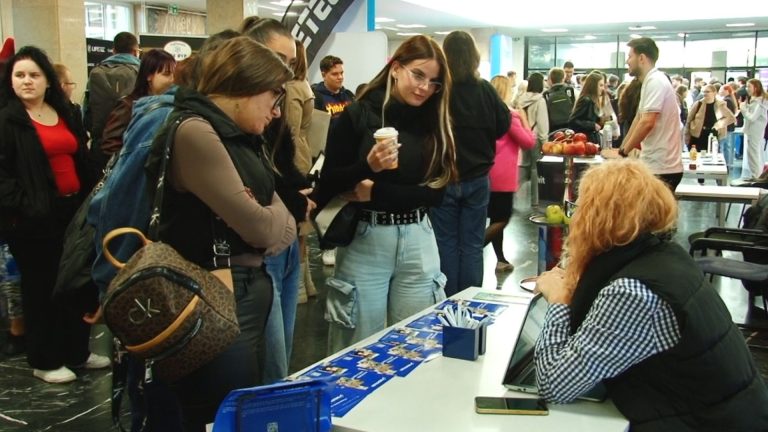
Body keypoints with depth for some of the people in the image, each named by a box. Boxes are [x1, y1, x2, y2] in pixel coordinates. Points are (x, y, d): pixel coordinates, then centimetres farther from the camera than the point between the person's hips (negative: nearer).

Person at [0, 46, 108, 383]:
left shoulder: (64, 113, 14)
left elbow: (82, 160, 18)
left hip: (74, 209, 6)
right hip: (35, 216, -6)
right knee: (41, 286, 4)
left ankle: (77, 352, 27)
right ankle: (44, 361, 17)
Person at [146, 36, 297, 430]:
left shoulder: (236, 135, 11)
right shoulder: (195, 132, -19)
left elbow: (284, 226, 9)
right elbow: (259, 227, -19)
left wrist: (265, 220, -12)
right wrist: (268, 218, 2)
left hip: (250, 290, 10)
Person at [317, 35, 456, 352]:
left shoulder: (435, 123, 4)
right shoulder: (357, 115, -5)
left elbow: (436, 192, -3)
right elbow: (328, 184, -6)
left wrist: (376, 192, -13)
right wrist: (368, 165, -25)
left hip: (418, 243, 3)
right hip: (365, 241, -3)